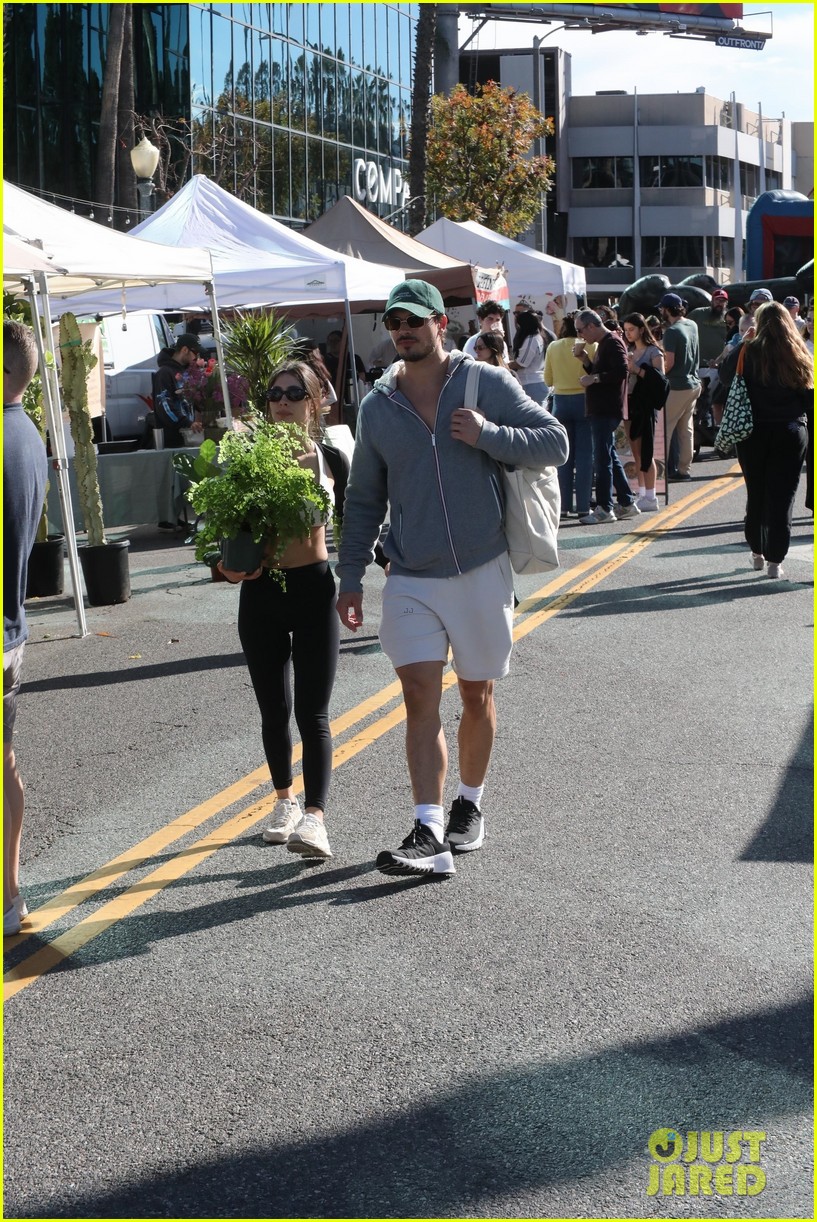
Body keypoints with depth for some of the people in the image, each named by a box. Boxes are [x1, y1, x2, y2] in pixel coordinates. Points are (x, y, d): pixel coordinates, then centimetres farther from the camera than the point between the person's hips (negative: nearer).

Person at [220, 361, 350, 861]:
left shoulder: (330, 459, 0)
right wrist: (231, 563, -17)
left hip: (314, 589, -1)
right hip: (262, 591, 2)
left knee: (313, 713, -7)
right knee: (274, 709, 11)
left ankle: (314, 816, -15)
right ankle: (285, 801, 29)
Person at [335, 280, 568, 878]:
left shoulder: (487, 384, -3)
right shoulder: (377, 407, 4)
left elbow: (555, 442, -4)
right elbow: (364, 501, 11)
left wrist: (488, 435, -18)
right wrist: (351, 578, 8)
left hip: (482, 572, -1)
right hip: (412, 580, 1)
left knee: (477, 696, 12)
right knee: (421, 698, -11)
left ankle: (470, 806, 33)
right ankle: (429, 834, -15)